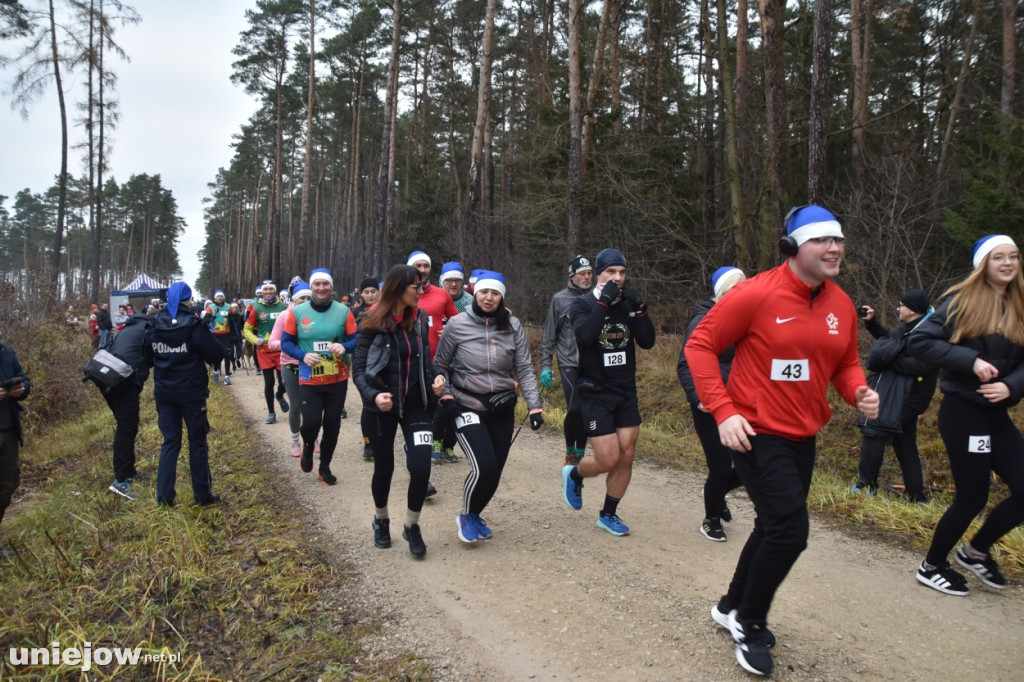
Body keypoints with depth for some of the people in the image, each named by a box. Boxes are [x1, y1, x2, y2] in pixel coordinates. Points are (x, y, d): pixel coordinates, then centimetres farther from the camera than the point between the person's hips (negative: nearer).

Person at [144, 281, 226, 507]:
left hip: (164, 392, 4)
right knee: (197, 442, 7)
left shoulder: (154, 325, 0)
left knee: (170, 442, 13)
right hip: (191, 392, -4)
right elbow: (217, 354, -12)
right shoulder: (194, 325, -14)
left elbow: (147, 358, 12)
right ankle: (203, 494, 13)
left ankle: (164, 495, 12)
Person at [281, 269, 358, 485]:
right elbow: (285, 342, 1)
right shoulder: (297, 312, -2)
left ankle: (325, 466, 30)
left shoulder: (343, 311, -2)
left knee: (332, 425, 8)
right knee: (311, 422, -11)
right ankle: (308, 448, 27)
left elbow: (357, 340, 0)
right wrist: (303, 355, -16)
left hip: (338, 380, 1)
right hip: (309, 381, -1)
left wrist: (344, 347, -22)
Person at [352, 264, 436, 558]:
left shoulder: (420, 320, 3)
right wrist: (373, 395, -29)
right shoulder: (372, 325, -10)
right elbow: (358, 369, -12)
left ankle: (412, 526, 15)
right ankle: (381, 520, 39)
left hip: (416, 404, 3)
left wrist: (432, 395, 6)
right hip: (384, 407, -3)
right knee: (384, 468, 10)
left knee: (421, 468, -10)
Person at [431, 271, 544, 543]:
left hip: (503, 409, 3)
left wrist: (534, 405, -7)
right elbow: (440, 365, 4)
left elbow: (524, 368, 0)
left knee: (495, 472, 7)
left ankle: (475, 516, 36)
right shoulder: (457, 324, -6)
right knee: (484, 468, -17)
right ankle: (467, 516, 12)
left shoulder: (513, 326, -2)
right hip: (468, 407, -3)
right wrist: (444, 391, -11)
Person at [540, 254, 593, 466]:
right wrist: (545, 366, -2)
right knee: (574, 409, -14)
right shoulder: (559, 299, 0)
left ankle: (580, 455, 19)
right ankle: (569, 452, 9)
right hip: (569, 363, -3)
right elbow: (548, 336, 3)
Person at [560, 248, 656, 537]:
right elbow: (585, 335, -27)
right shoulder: (582, 304, -7)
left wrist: (640, 309, -16)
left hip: (626, 392, 5)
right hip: (595, 393, -5)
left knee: (626, 457, 5)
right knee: (608, 460, -7)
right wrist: (604, 302, -25)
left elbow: (647, 342, -5)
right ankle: (574, 474, 26)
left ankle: (608, 515, 23)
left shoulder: (628, 305, 4)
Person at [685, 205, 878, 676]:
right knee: (790, 530, -11)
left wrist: (859, 392, -7)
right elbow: (700, 346, -13)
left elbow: (845, 363, 16)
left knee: (775, 528, 18)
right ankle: (749, 624, 15)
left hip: (803, 437, 8)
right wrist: (723, 411, -21)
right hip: (757, 434, -8)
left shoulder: (841, 304, 3)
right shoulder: (756, 294, -17)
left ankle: (733, 606, 41)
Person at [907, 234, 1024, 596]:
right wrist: (971, 360, -23)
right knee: (972, 497, 1)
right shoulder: (962, 301, -8)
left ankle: (976, 551, 27)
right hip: (963, 412, -6)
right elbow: (918, 341, -15)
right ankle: (931, 567, 22)